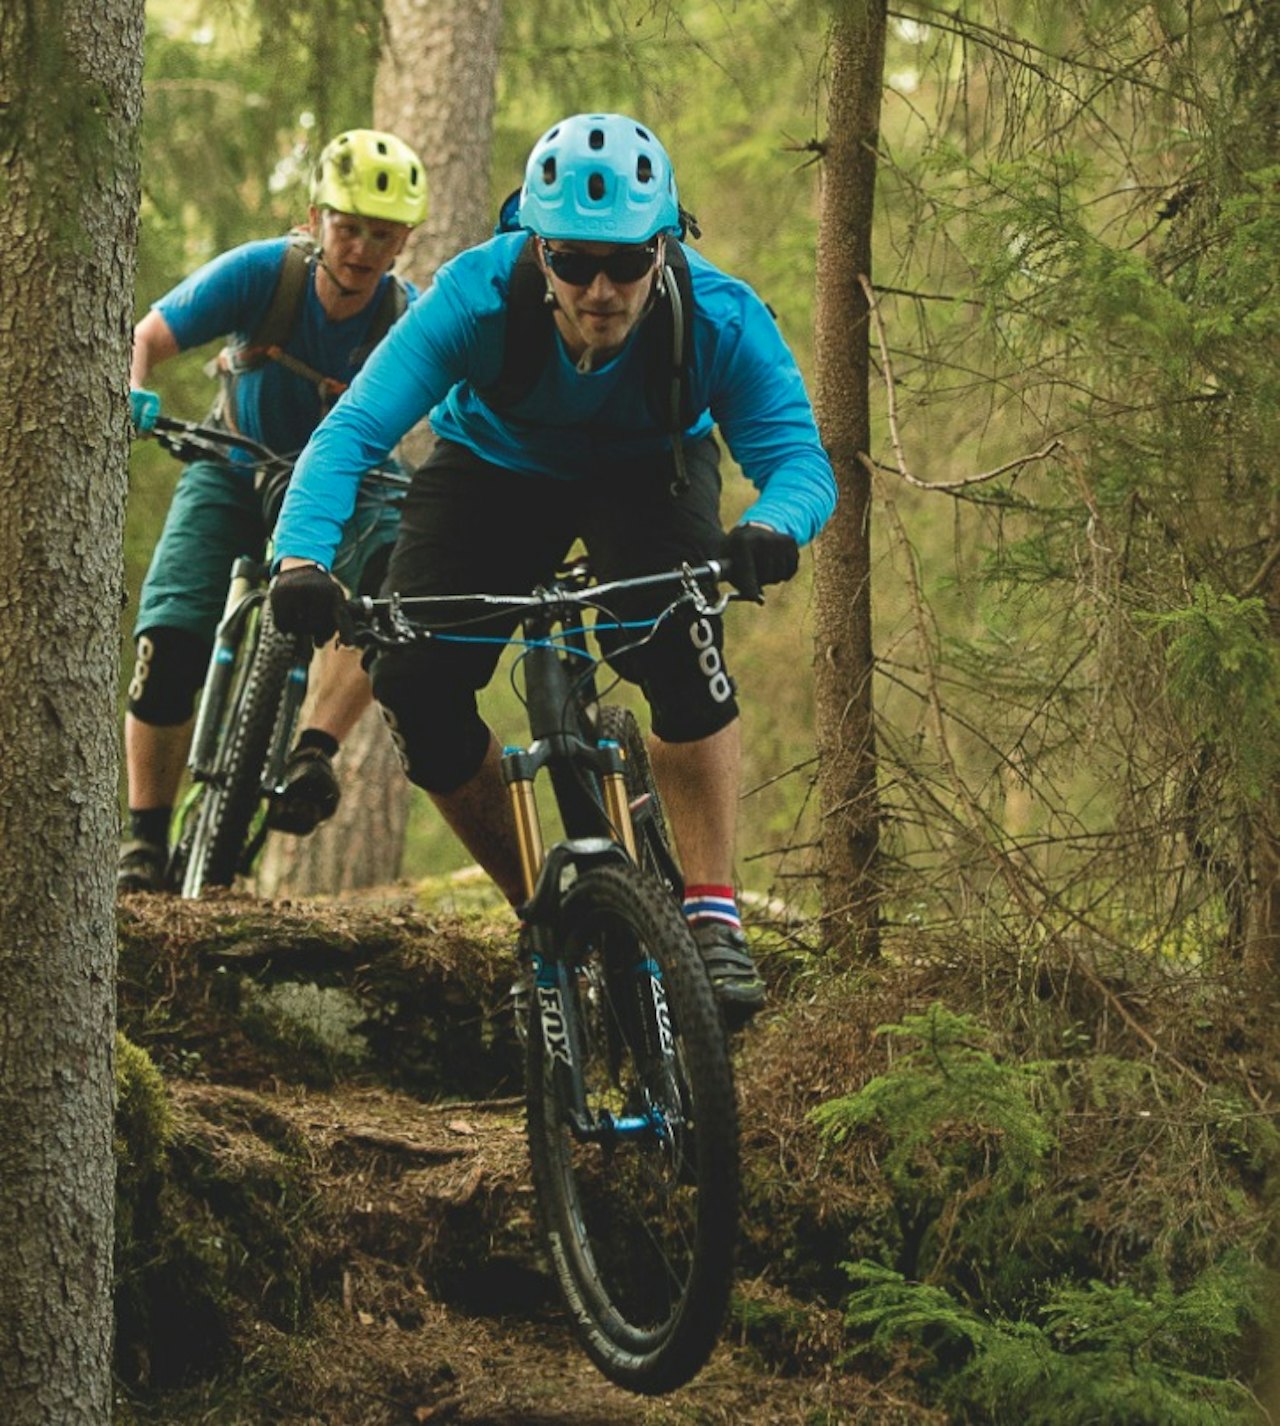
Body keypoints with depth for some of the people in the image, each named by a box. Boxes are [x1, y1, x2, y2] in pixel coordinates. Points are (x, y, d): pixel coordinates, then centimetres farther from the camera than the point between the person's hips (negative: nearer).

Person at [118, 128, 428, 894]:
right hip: (236, 474, 0)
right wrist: (133, 398, -41)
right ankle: (146, 840, -2)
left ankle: (315, 751, -27)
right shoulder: (261, 274, -23)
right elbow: (147, 340, -19)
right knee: (168, 643, -16)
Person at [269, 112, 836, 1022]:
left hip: (647, 469, -1)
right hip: (496, 464, 1)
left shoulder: (721, 320, -34)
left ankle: (713, 917, -23)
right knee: (412, 681, -16)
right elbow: (355, 429, -41)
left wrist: (772, 532, -61)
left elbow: (798, 454, -37)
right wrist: (302, 562, -58)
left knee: (678, 635, -32)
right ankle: (540, 910, 4)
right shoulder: (479, 298, -36)